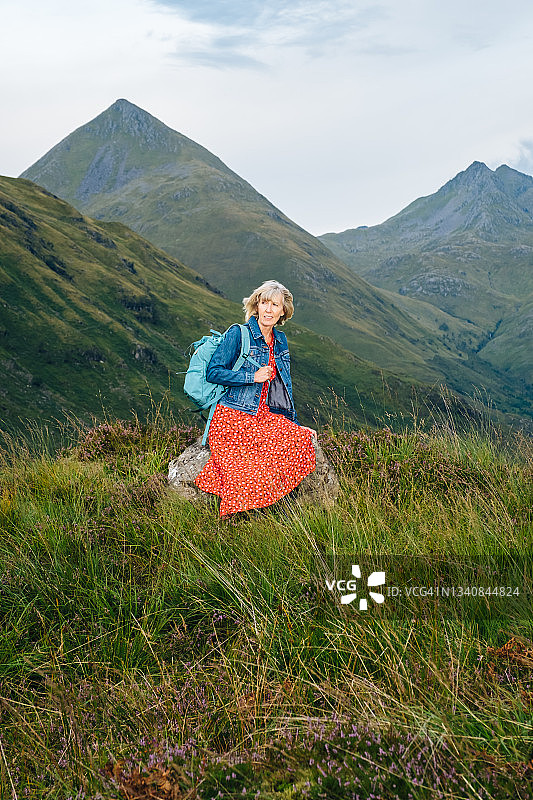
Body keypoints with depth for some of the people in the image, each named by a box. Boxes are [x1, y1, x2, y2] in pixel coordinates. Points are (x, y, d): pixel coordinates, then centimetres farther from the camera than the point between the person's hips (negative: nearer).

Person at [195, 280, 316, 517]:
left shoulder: (280, 340, 16)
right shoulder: (238, 334, -4)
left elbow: (284, 386, 22)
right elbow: (213, 373, -7)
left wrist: (294, 424, 18)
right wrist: (252, 377, -13)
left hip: (267, 417, 6)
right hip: (234, 417, -6)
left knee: (303, 438, -20)